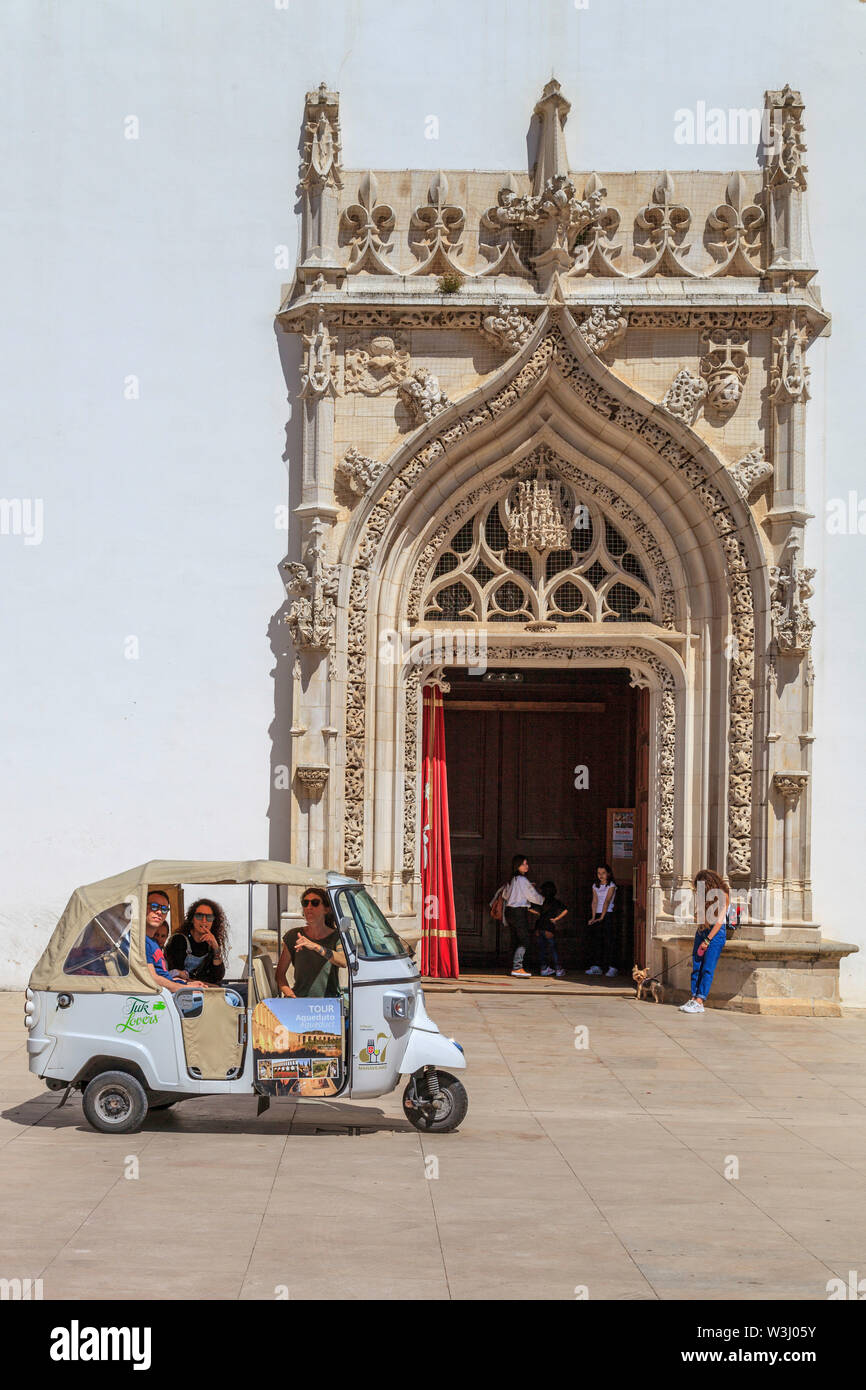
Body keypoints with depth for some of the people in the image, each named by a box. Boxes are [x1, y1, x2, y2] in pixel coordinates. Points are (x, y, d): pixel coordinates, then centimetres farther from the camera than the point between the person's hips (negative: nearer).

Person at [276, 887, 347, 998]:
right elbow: (280, 973, 10)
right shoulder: (293, 936, 7)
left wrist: (315, 947, -30)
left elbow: (344, 962, -18)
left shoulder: (336, 937, 3)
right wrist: (290, 995, -8)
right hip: (299, 1000, 2)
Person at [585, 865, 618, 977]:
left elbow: (607, 901, -14)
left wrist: (601, 917, -23)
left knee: (608, 940, -9)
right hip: (597, 914, 6)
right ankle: (596, 967, 8)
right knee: (596, 940, 4)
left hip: (607, 914, -6)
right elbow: (595, 901, 4)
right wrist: (593, 917, -6)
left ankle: (612, 967, -9)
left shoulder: (611, 885, -5)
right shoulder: (595, 886, 11)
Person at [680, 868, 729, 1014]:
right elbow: (697, 917, 15)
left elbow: (719, 921, -15)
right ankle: (694, 998, 0)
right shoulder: (704, 894, 8)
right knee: (696, 967, 0)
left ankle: (699, 1002, -16)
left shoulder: (722, 895, -12)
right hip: (702, 931, 7)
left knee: (707, 969, -11)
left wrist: (707, 941, -15)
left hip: (716, 932, -7)